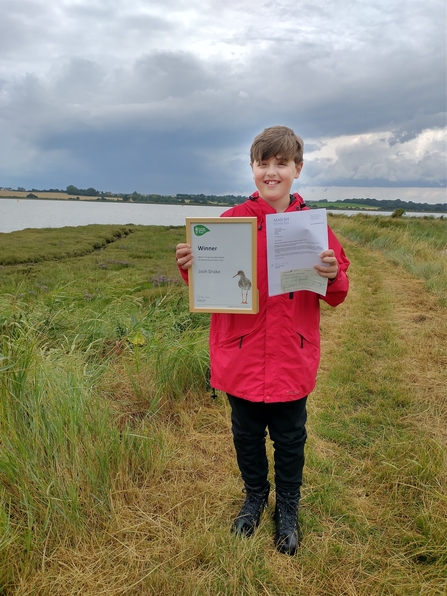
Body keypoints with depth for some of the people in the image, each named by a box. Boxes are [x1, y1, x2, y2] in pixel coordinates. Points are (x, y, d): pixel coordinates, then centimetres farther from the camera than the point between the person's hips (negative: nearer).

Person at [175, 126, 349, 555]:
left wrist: (332, 276, -22)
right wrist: (191, 267, -20)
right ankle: (254, 496, 46)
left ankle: (287, 509, 42)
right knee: (247, 435, 18)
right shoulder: (231, 220, -4)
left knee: (289, 439, 17)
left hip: (292, 359, 0)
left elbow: (336, 295, -1)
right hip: (241, 356, 0)